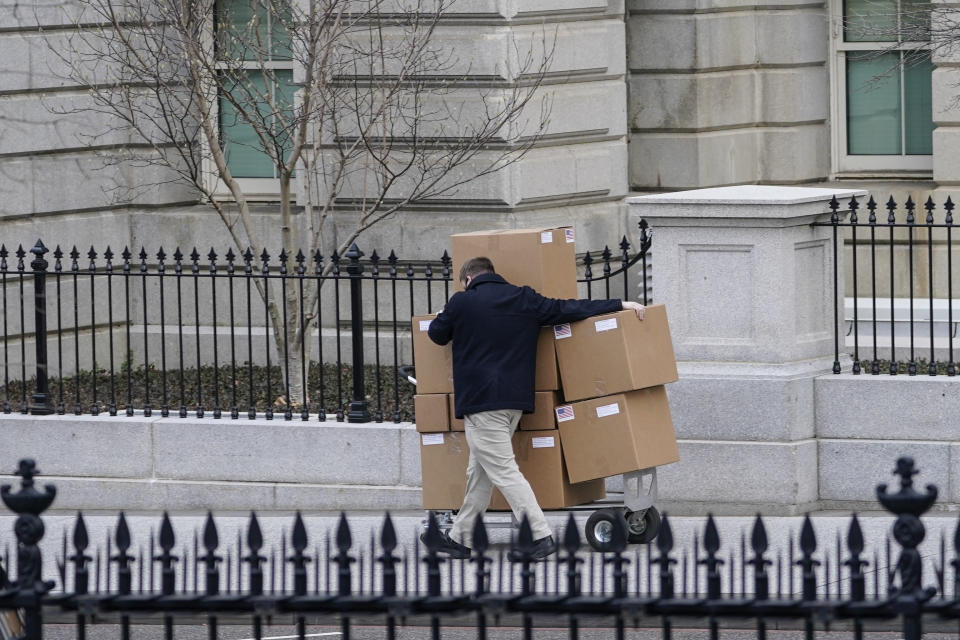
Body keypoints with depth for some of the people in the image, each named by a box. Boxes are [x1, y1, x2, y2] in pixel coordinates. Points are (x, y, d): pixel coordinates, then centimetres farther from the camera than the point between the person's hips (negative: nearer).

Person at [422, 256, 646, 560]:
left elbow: (437, 334, 14)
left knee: (503, 472, -8)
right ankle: (460, 537, 21)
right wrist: (620, 305, 14)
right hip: (515, 401, 7)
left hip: (480, 401, -7)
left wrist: (442, 317, 39)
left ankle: (540, 536, -16)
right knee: (479, 471, 15)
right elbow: (568, 309, 7)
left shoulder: (462, 303, -3)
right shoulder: (523, 300, 7)